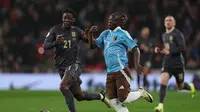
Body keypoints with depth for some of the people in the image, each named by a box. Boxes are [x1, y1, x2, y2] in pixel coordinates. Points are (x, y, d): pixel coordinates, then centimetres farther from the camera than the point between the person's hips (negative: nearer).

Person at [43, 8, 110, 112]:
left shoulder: (77, 31, 0)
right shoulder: (55, 30, -1)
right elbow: (45, 46, -10)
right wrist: (56, 42, -29)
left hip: (74, 64, -3)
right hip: (61, 67, 3)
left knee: (63, 86, -29)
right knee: (79, 96, 10)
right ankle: (101, 96, 35)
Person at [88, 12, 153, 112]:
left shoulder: (123, 34, -5)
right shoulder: (105, 34, 15)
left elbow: (135, 49, -8)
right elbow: (93, 45, 20)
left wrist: (137, 64, -21)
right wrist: (91, 33, 3)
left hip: (121, 71, -7)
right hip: (110, 73, 7)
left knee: (123, 99, -11)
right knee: (113, 102, -2)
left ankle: (141, 93, 17)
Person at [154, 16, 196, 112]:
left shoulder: (177, 34, -11)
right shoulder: (164, 35, 13)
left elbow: (182, 48, -19)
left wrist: (169, 52, -26)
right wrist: (159, 50, 7)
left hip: (178, 64, -5)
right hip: (167, 63, 5)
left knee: (180, 86, 10)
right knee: (163, 82, -16)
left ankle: (191, 87, 46)